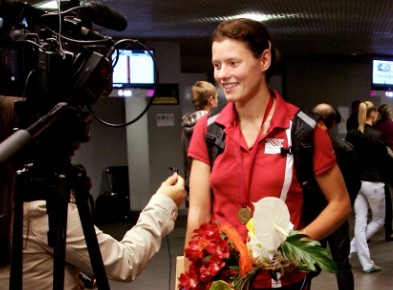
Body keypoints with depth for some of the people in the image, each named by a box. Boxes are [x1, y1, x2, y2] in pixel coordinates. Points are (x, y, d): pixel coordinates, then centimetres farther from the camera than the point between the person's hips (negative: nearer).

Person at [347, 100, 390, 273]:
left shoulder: (351, 135, 1)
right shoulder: (377, 135, -13)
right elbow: (384, 161, -8)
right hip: (374, 183, -5)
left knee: (360, 221, 6)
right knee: (378, 220, 16)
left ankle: (366, 264, 6)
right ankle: (352, 248, 7)